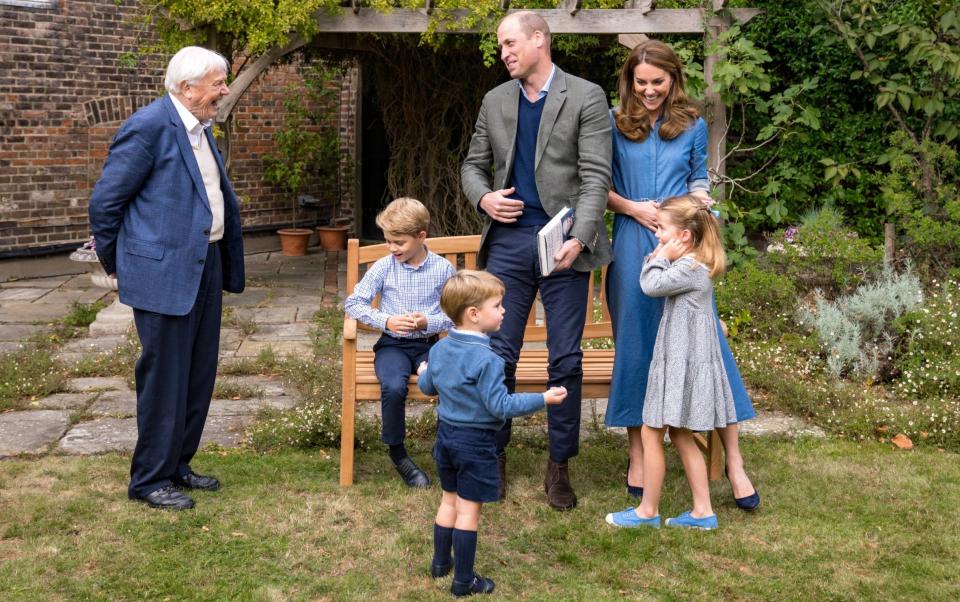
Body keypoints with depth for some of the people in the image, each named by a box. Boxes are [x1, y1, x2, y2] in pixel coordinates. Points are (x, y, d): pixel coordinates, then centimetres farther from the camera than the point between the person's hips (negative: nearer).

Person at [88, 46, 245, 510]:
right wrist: (116, 263, -1)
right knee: (164, 379, 0)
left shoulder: (200, 129, 11)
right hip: (165, 273, -9)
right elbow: (104, 201, -12)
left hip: (205, 268, 9)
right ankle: (149, 481, 13)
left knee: (199, 376, 15)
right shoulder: (149, 126, -16)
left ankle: (177, 465, 29)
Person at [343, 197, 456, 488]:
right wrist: (385, 320, -11)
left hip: (429, 344, 0)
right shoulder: (384, 267, 0)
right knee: (393, 387, -32)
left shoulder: (443, 269, 0)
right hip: (393, 344, 0)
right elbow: (353, 303, 2)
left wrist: (429, 322, -15)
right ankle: (397, 452, -6)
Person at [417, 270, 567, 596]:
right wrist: (543, 399, -18)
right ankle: (463, 580, 11)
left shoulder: (439, 349, 1)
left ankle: (441, 563, 34)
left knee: (449, 500, 22)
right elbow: (500, 406, -24)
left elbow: (427, 387, 14)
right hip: (476, 441, -7)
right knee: (468, 509, 2)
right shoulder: (487, 360, -24)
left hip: (446, 434, 7)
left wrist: (423, 373, 37)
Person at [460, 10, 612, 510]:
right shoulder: (495, 101, 12)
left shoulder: (585, 97, -2)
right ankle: (495, 456, 19)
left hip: (562, 242, -3)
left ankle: (559, 465, 15)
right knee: (499, 354, 4)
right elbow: (474, 164, 18)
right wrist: (483, 197, -5)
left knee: (565, 359, 2)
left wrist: (578, 238, -22)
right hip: (508, 239, 3)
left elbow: (596, 176, -8)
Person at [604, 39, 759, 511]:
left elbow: (698, 179, 16)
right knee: (635, 345, 5)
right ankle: (637, 454, 19)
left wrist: (700, 198, -6)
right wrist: (634, 208, -10)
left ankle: (733, 460, 3)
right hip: (633, 246, 0)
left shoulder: (693, 126, 8)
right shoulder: (614, 124, 5)